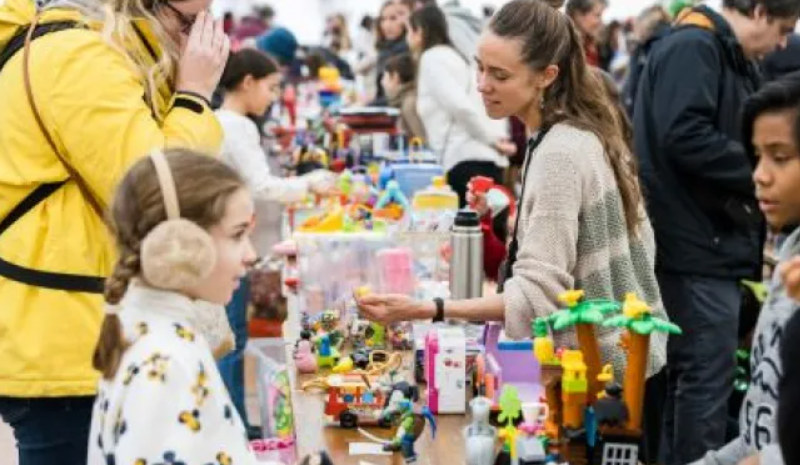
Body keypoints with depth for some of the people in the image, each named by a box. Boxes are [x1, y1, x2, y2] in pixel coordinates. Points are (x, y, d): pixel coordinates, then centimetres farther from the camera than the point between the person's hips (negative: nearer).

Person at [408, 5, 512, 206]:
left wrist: (493, 139, -9)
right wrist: (499, 136, 11)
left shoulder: (432, 58, -3)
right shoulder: (449, 55, 25)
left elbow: (461, 106, -16)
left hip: (466, 160, -9)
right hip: (483, 158, 9)